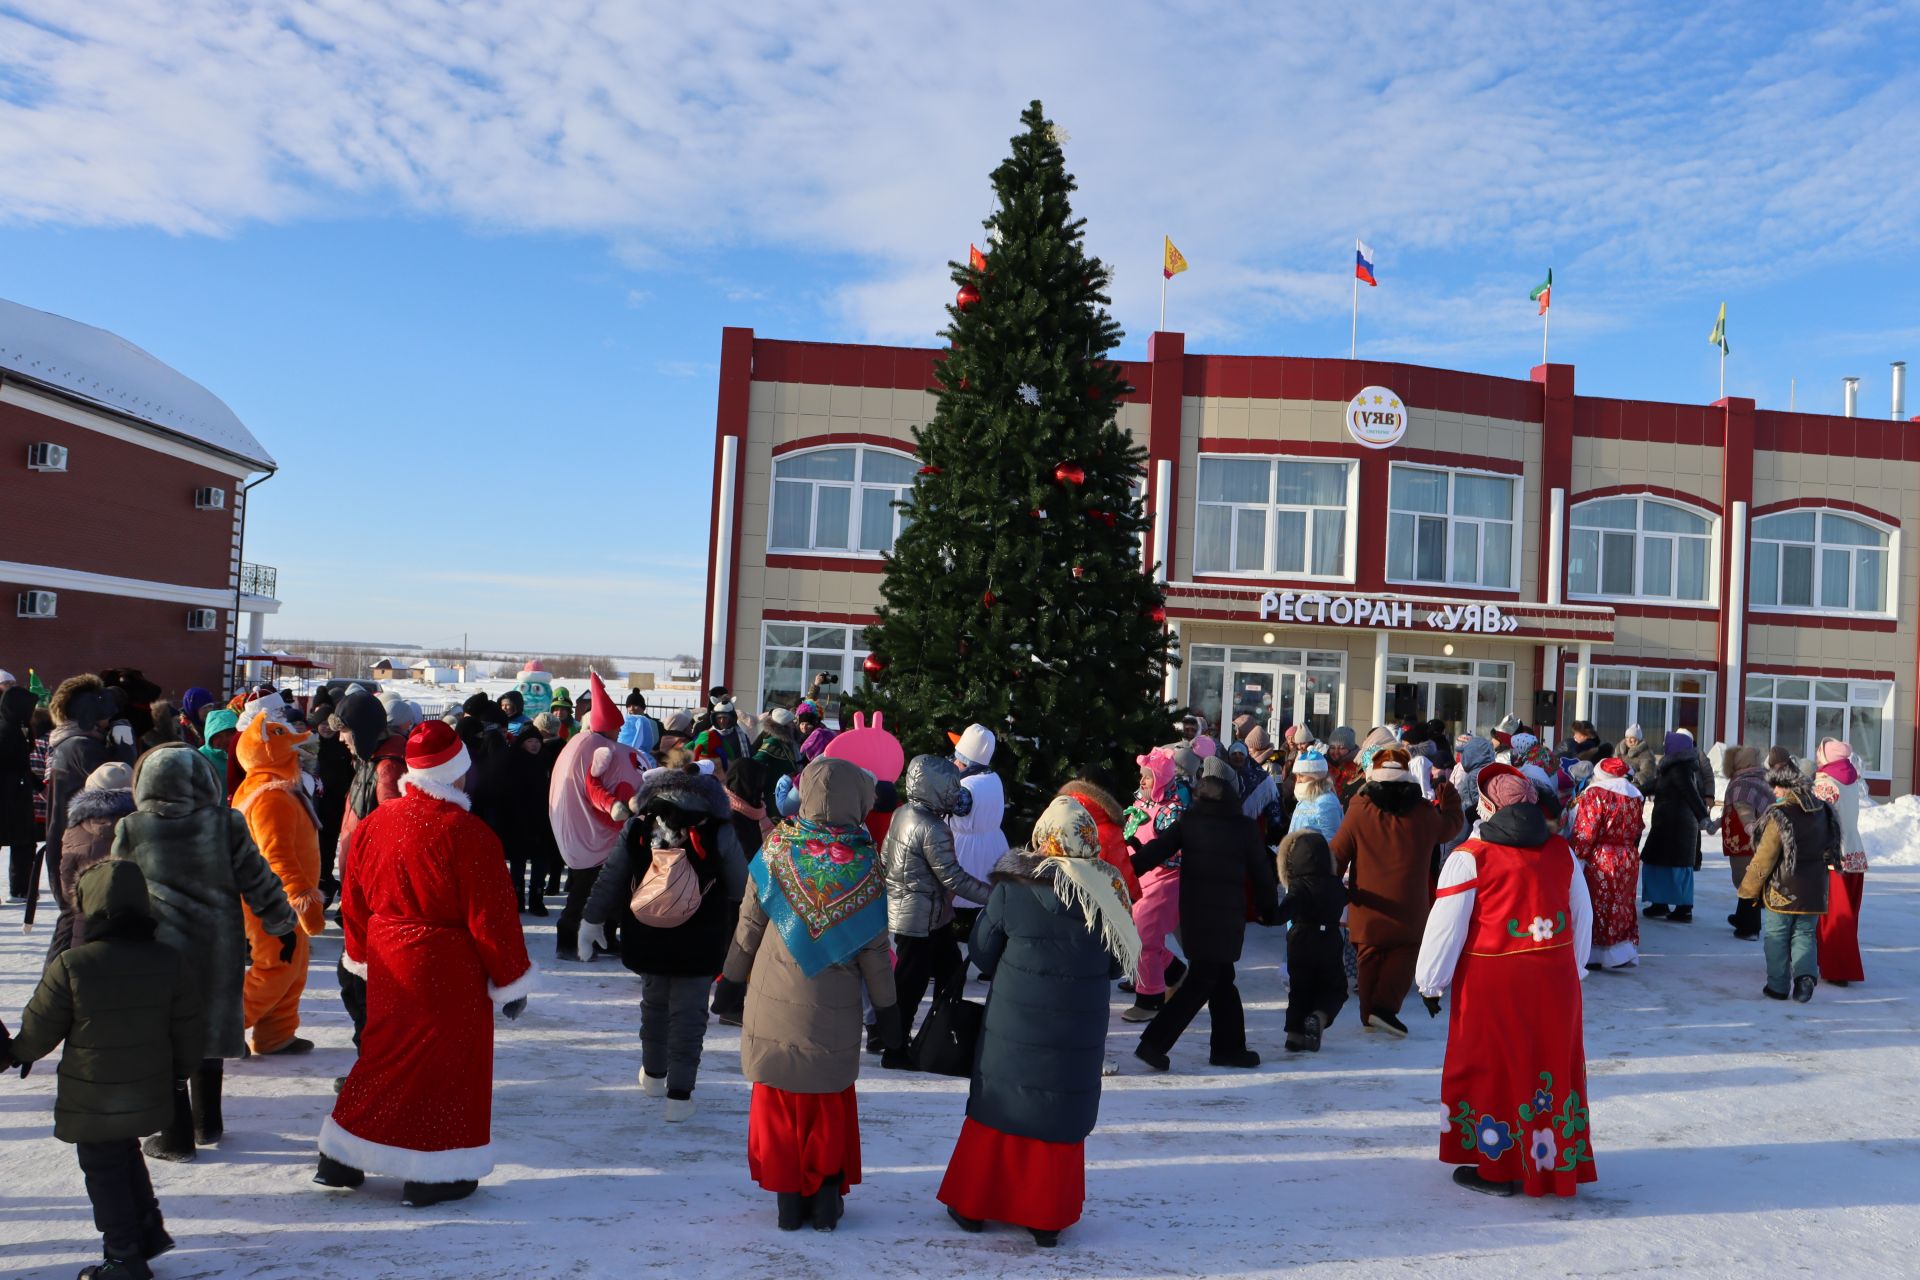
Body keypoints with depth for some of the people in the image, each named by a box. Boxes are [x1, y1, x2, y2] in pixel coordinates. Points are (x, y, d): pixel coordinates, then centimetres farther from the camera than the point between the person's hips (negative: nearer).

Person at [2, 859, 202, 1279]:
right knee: (126, 1155, 26)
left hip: (92, 1102, -5)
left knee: (104, 1170, 10)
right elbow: (186, 1030, 2)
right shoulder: (168, 961, -7)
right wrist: (180, 1070, 19)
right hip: (148, 1097, 5)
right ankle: (148, 1227, 32)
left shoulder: (69, 966, -20)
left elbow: (38, 1033, -8)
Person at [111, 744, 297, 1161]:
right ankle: (207, 1124, 28)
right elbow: (259, 881, -3)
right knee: (208, 1032, 17)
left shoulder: (131, 830, -7)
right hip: (217, 952, 2)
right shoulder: (226, 825, -7)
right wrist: (283, 926, 10)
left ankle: (177, 1136, 11)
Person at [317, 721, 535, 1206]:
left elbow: (354, 902, 11)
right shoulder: (466, 834, -19)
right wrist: (512, 980, -5)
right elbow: (492, 917, -15)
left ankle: (340, 1158, 28)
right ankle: (433, 1176, 15)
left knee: (384, 1055, 20)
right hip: (450, 969, -6)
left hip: (389, 965, 7)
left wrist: (362, 956, 25)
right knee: (445, 1064, 6)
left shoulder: (374, 824, 1)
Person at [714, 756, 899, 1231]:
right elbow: (874, 948, -5)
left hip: (773, 1004, 1)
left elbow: (749, 923, -1)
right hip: (834, 1015, 0)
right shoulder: (864, 862, -10)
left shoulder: (778, 848, -8)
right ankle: (825, 1193, 19)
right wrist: (887, 1011, 6)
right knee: (830, 1104, 16)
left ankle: (788, 1195, 17)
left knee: (778, 1102, 13)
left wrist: (732, 983, 11)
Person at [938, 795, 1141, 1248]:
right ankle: (1047, 1218, 21)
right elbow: (1118, 963, 2)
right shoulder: (1108, 892, -9)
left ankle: (973, 1205, 26)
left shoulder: (1011, 888, -13)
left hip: (1012, 1024, -1)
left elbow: (981, 951, -3)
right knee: (1060, 1117, 13)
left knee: (995, 1108, 15)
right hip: (1078, 1033, 1)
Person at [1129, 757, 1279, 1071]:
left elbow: (1154, 852, -6)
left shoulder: (1188, 820, 0)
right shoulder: (1245, 827, -4)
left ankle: (1229, 1047, 21)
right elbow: (1261, 872, 3)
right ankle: (1154, 1042, -7)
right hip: (1227, 916, -4)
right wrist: (1268, 909, 17)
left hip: (1193, 912, 4)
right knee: (1203, 981, 0)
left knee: (1220, 977, 16)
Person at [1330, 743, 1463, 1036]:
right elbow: (1451, 824, 17)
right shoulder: (1424, 813, -5)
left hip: (1369, 906, 1)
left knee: (1370, 957, 14)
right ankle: (1385, 1006, -7)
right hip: (1408, 911, -1)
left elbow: (1337, 855, -4)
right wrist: (1450, 796, 32)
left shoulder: (1359, 811, -8)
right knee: (1403, 955, 10)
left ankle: (1368, 1013, 21)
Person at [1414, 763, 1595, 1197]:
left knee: (1493, 1068, 7)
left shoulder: (1471, 856, -11)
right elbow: (1583, 917, 13)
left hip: (1494, 982, -5)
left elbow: (1446, 926, -9)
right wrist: (1574, 967, 26)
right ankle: (1555, 1162, 27)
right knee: (1553, 1066, 15)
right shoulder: (1561, 851, 5)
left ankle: (1498, 1169, 15)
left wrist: (1431, 982, 2)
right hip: (1556, 979, 5)